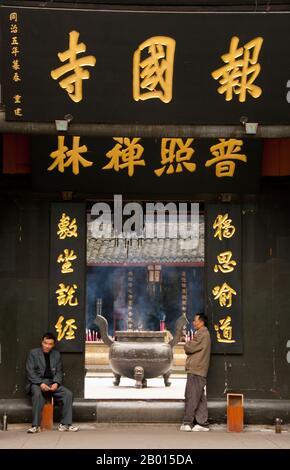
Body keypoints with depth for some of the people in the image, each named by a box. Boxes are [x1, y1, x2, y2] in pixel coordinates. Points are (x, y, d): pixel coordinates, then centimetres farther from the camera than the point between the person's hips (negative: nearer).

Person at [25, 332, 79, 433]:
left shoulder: (56, 354, 15)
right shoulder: (33, 353, 2)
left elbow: (59, 372, 13)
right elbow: (30, 372, -5)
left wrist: (56, 383, -9)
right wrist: (41, 383, -19)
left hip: (52, 383, 4)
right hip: (37, 383, -4)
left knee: (68, 394, -20)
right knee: (37, 394, -37)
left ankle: (65, 424, -16)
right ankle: (35, 426, -33)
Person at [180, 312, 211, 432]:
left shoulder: (202, 334, -11)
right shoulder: (202, 333, 22)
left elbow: (189, 348, -16)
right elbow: (194, 349, 22)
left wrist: (187, 344, 5)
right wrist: (189, 344, 4)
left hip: (195, 370, -10)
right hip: (198, 370, 10)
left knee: (191, 396, -8)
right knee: (200, 397, 9)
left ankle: (187, 423, -6)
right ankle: (202, 423, 10)